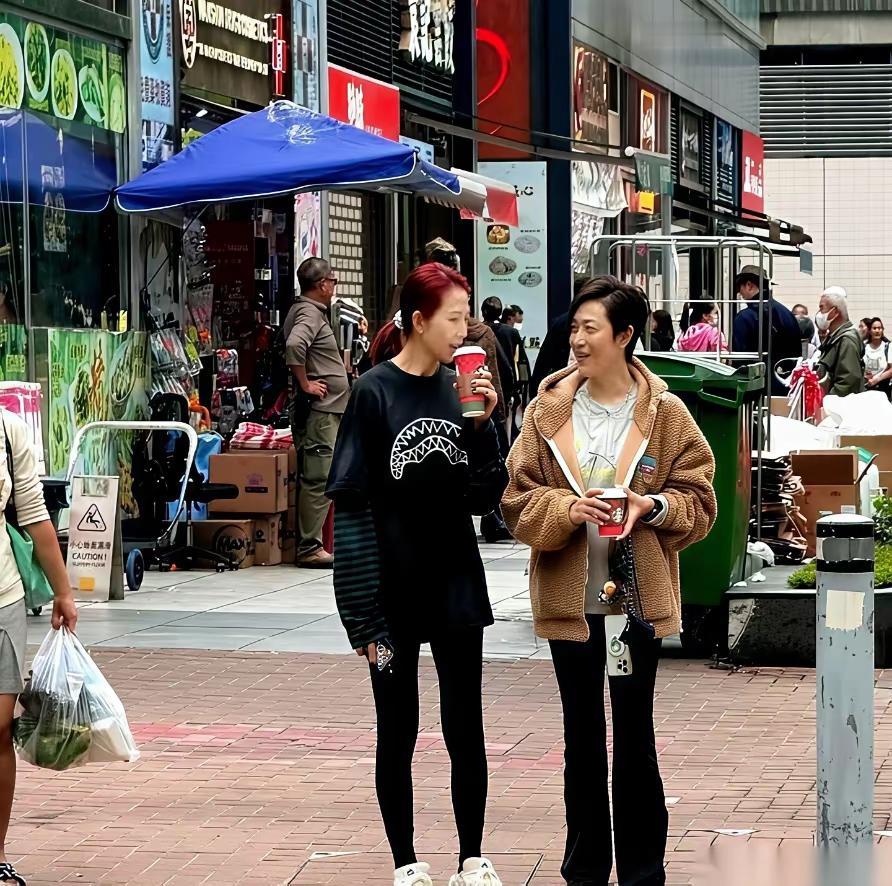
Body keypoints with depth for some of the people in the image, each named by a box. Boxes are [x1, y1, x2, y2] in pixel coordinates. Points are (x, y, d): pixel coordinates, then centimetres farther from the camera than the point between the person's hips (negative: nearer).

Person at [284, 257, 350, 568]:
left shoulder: (311, 311, 19)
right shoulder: (309, 314, -13)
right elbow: (293, 346, -32)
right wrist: (305, 384, -21)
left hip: (326, 410, 11)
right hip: (319, 408, -11)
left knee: (316, 479, 11)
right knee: (318, 479, -9)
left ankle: (308, 545, 14)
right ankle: (309, 548, -9)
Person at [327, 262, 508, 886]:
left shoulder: (461, 389, 3)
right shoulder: (375, 393, -8)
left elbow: (486, 497, 5)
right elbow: (352, 503, -9)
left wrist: (481, 425, -10)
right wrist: (365, 612, -13)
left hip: (456, 586, 3)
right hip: (394, 593, -3)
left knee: (466, 731, 6)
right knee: (398, 734, 8)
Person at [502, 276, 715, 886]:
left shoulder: (666, 415, -2)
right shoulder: (548, 413, 3)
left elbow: (699, 502, 1)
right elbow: (519, 501, 1)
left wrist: (656, 507, -18)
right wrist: (566, 509, -17)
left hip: (638, 599, -2)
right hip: (571, 599, 2)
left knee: (635, 741, 4)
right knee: (582, 743, 10)